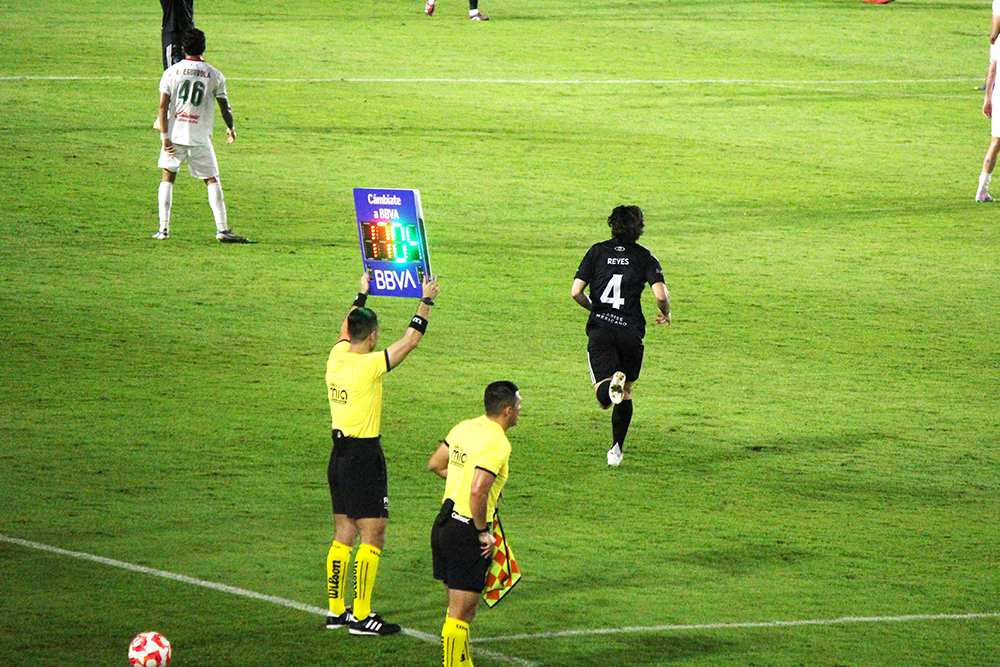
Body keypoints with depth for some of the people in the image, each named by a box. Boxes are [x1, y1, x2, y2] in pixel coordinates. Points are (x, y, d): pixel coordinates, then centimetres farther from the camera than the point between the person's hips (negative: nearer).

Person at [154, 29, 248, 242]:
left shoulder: (172, 72, 0)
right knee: (212, 181, 7)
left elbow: (163, 106, -5)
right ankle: (222, 229, -1)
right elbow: (224, 107, 4)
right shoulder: (214, 75, 0)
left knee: (168, 179, 12)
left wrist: (165, 136, -4)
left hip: (175, 135, 1)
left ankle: (163, 229, 5)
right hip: (200, 137, -1)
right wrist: (230, 129, 22)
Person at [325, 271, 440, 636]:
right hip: (364, 457, -8)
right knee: (373, 535, -5)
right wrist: (426, 300, 0)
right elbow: (411, 339, -11)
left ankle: (336, 610, 18)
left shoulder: (337, 357, 2)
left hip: (339, 453, 8)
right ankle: (361, 616, -8)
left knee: (345, 534, 14)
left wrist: (362, 295, 36)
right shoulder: (369, 365, -18)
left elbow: (345, 329, 25)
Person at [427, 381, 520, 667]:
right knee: (461, 614, -2)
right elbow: (478, 492, -28)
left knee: (458, 608, 20)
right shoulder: (497, 444, -18)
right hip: (467, 532, -9)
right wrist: (483, 532, -16)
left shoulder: (465, 428, 8)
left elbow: (435, 464, 21)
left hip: (443, 524, 9)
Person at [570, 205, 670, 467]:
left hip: (600, 328, -1)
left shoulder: (597, 251, 5)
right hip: (631, 332, 1)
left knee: (604, 395, -10)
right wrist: (666, 314, 13)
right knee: (626, 393, 20)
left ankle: (611, 385, -44)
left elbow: (576, 292, 1)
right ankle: (617, 449, 21)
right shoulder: (644, 257, 2)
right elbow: (661, 295, -9)